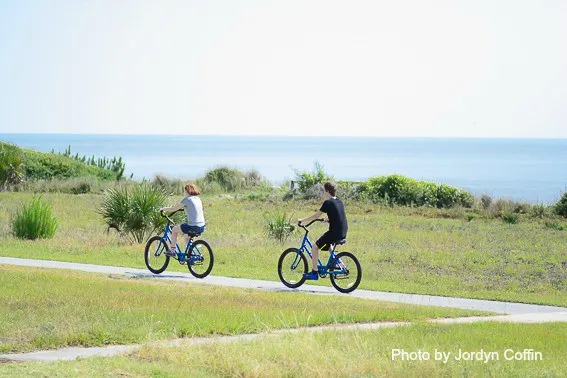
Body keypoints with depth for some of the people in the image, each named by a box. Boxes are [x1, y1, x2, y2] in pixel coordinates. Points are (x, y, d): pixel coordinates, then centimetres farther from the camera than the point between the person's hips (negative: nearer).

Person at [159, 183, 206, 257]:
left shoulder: (187, 199, -8)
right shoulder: (198, 199, 13)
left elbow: (173, 209, -1)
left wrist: (163, 209, 14)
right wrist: (183, 207, 45)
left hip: (193, 227, -8)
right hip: (202, 227, 8)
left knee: (174, 230, 14)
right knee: (186, 237, 33)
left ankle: (173, 250, 15)